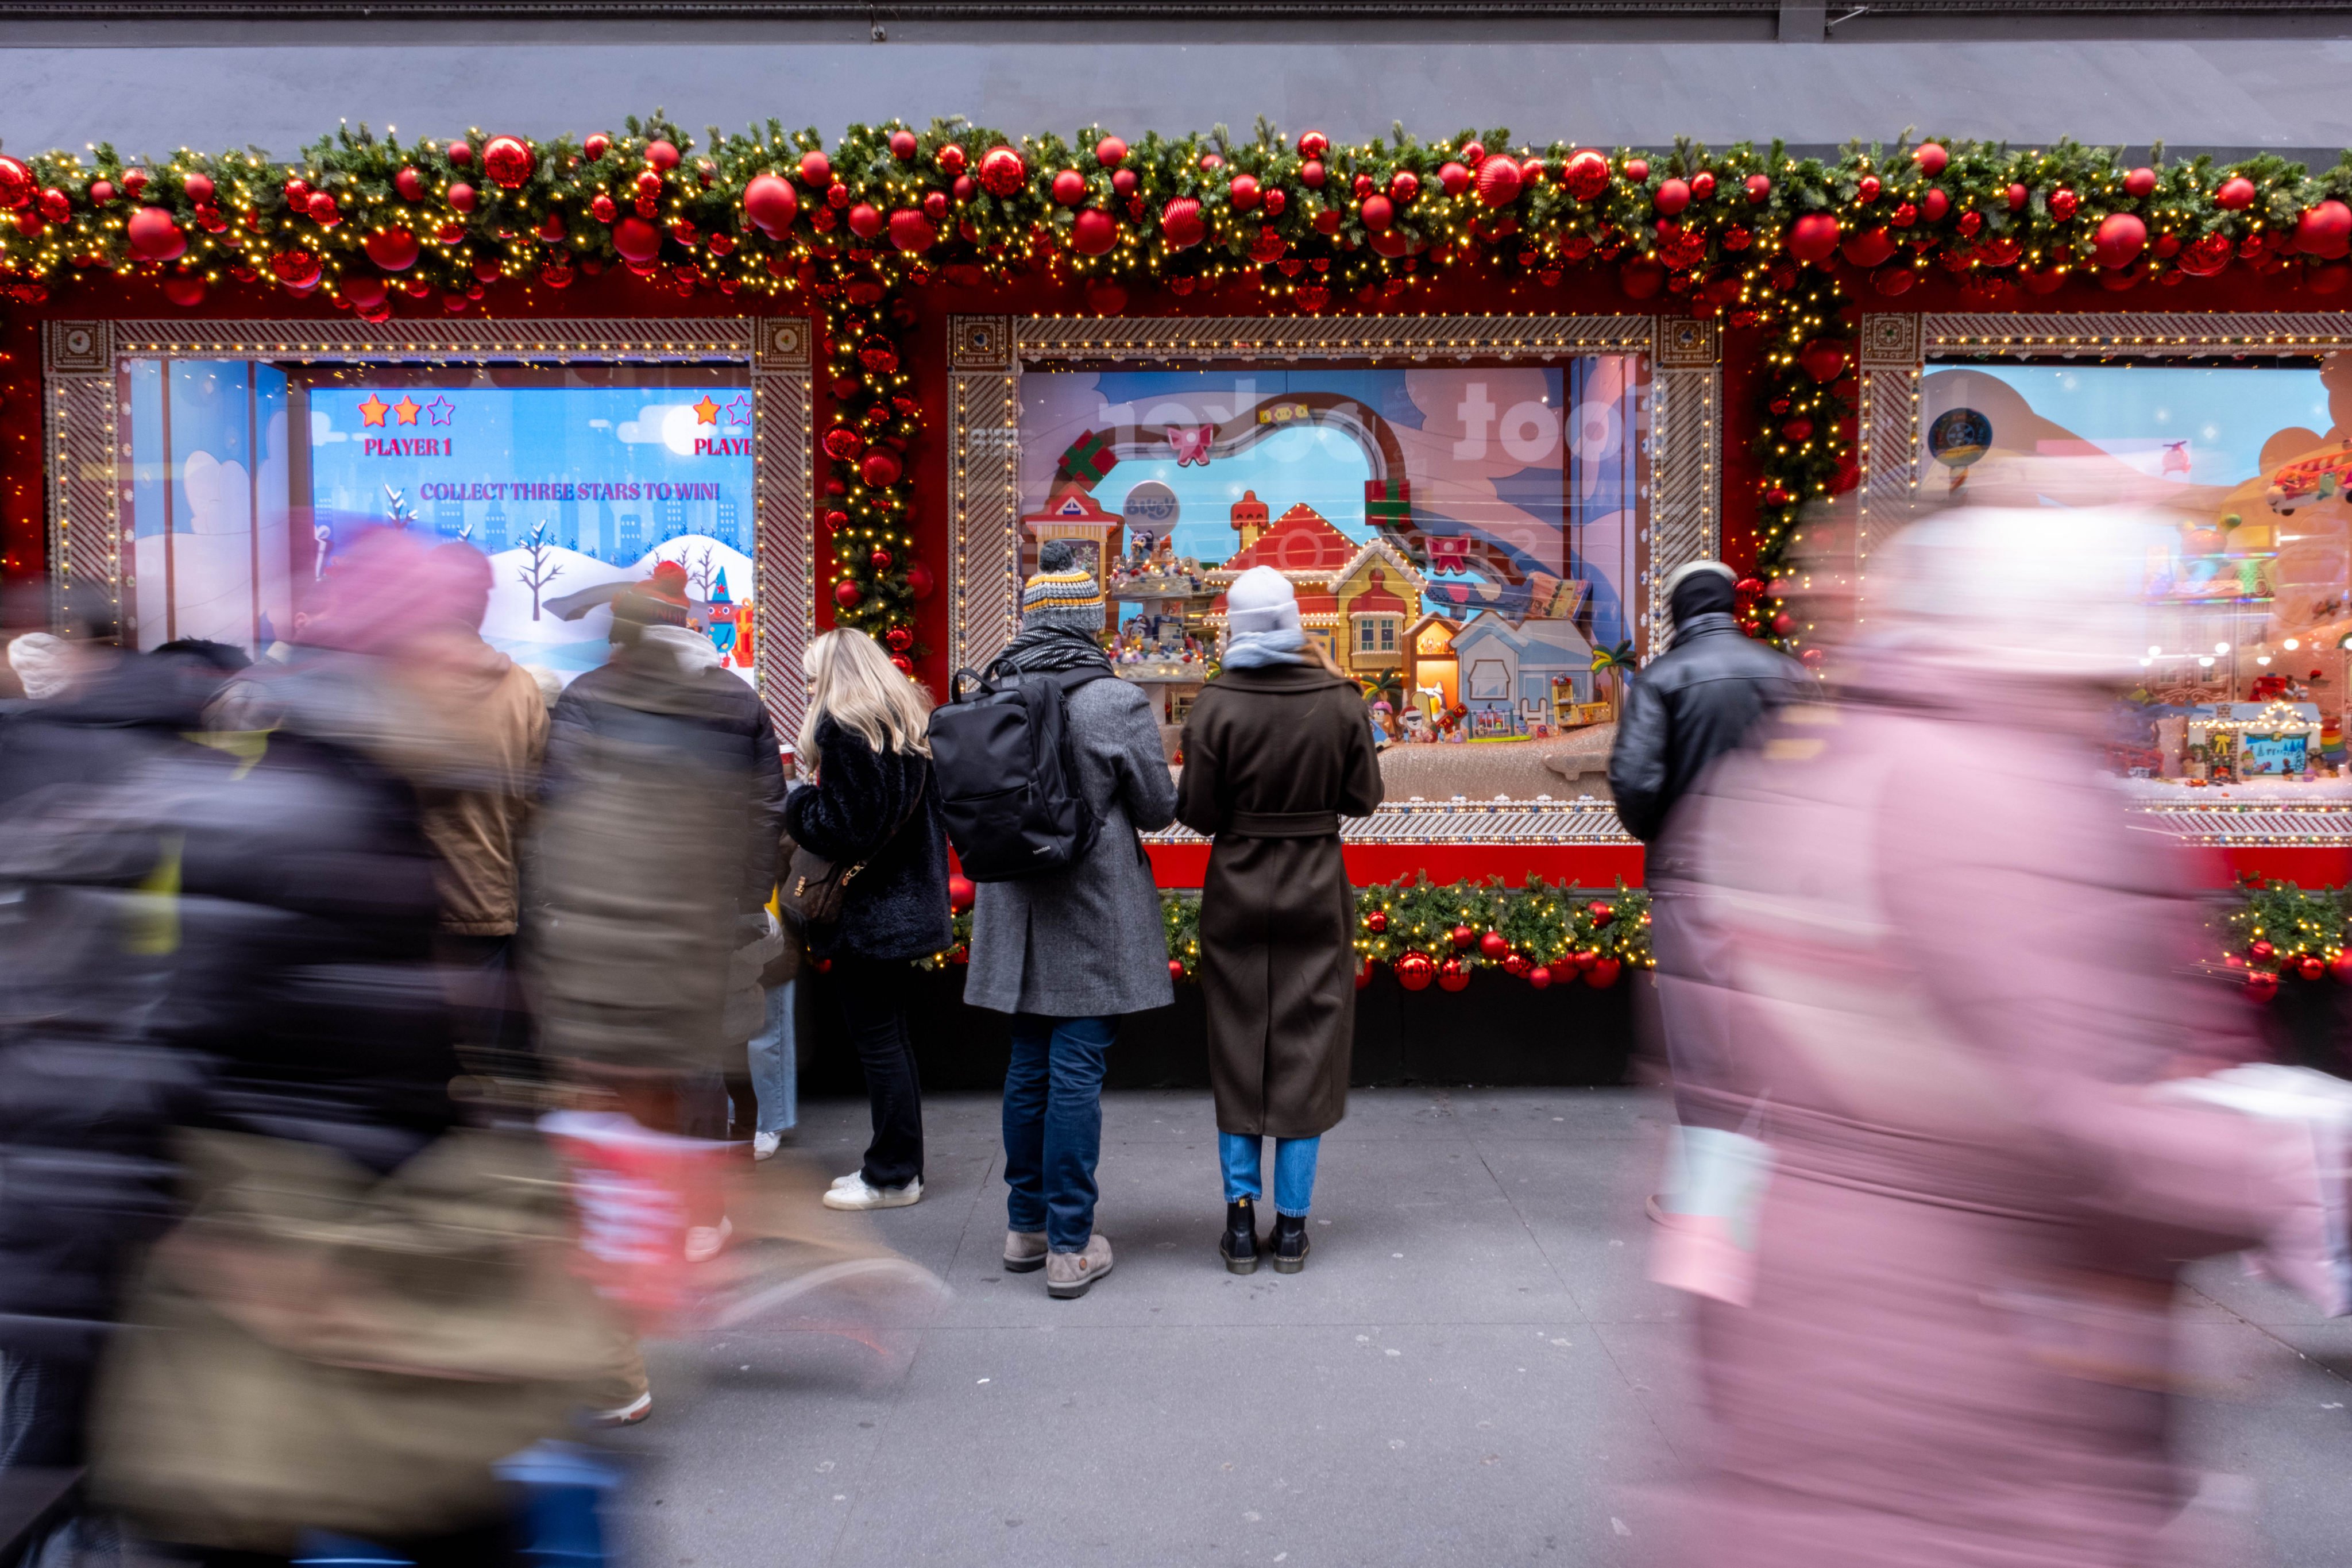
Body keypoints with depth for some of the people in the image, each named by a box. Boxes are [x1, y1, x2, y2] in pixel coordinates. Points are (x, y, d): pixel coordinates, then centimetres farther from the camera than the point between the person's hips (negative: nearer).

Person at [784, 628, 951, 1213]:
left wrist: (798, 804, -2)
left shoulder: (843, 728, -14)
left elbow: (842, 829, -19)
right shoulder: (912, 720, 12)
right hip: (907, 900, 9)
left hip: (865, 910, -9)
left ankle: (892, 1176, 7)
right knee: (891, 1036, 16)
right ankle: (899, 1165, 24)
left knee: (878, 1040, -1)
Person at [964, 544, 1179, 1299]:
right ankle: (1070, 1247, 10)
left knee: (1028, 1067, 16)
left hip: (1019, 914, 5)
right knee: (1077, 1073, 1)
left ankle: (1026, 1226, 28)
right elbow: (1159, 809, -6)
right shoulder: (1117, 700, -14)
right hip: (1095, 921, -5)